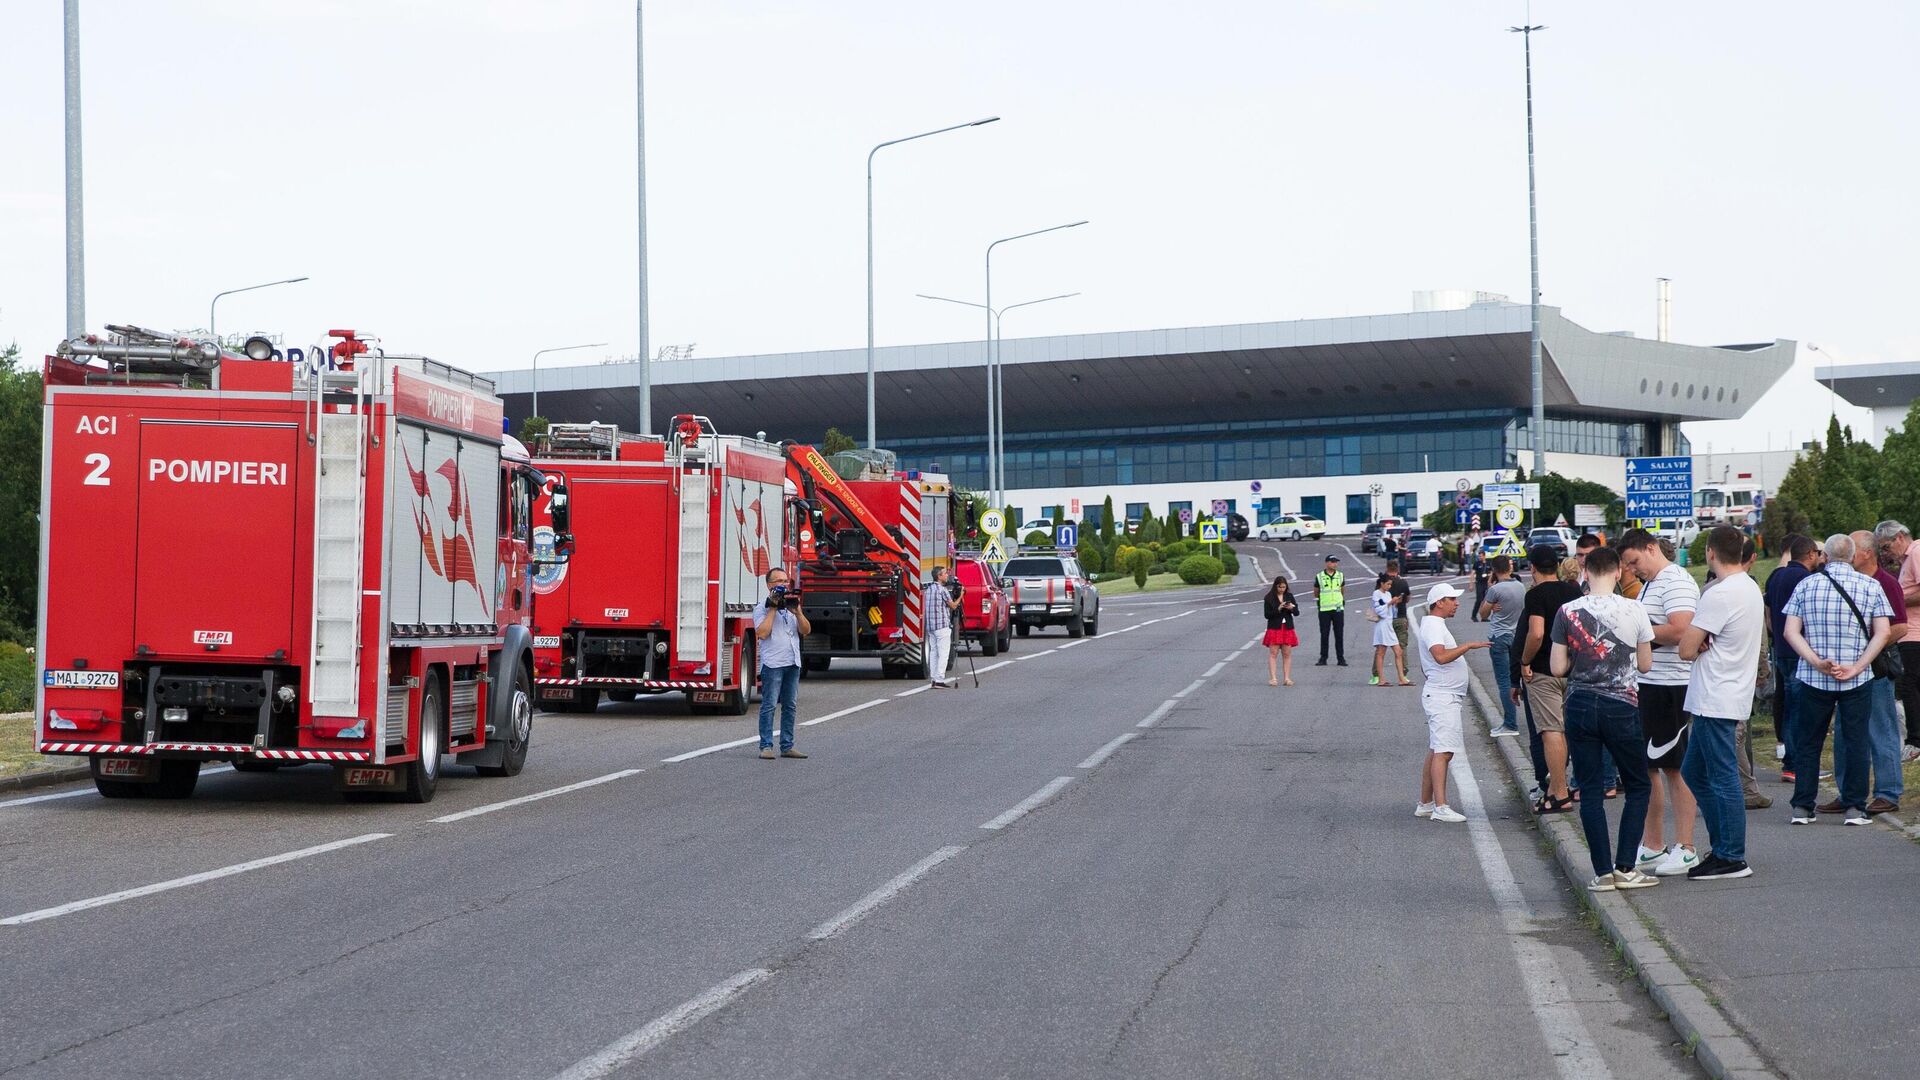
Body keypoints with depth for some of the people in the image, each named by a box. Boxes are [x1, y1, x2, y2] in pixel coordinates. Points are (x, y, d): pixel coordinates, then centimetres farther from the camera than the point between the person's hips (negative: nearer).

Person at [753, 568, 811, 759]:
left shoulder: (792, 603, 16)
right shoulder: (762, 606, 0)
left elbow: (806, 631, 8)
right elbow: (762, 633, -15)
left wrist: (798, 611, -6)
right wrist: (773, 609, -11)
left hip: (793, 662, 6)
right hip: (772, 662, -6)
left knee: (790, 706, 8)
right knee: (769, 706, -6)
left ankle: (787, 747, 13)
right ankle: (766, 746, -5)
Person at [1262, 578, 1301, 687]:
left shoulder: (1289, 596, 8)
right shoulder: (1269, 598, -2)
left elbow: (1297, 612, 8)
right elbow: (1267, 614, -6)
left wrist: (1292, 608, -14)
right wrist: (1278, 609, -19)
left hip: (1288, 628, 3)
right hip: (1274, 628, -3)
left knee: (1287, 654, 2)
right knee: (1273, 653, -6)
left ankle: (1287, 678, 5)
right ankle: (1273, 678, -8)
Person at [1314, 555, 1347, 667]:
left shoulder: (1341, 576, 8)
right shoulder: (1319, 577, 1)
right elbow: (1316, 592, 12)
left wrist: (1343, 601, 14)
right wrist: (1318, 601, 6)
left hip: (1338, 609, 2)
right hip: (1324, 610, -2)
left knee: (1339, 635, 2)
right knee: (1324, 635, 0)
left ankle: (1341, 658, 7)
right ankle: (1323, 658, 7)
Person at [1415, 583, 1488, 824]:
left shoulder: (1434, 625, 20)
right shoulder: (1433, 626, -13)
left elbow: (1425, 667, 27)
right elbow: (1441, 656, -30)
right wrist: (1468, 646, -26)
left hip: (1445, 697, 11)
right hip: (1443, 697, -11)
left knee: (1435, 751, 12)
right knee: (1442, 752, -16)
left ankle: (1425, 804, 16)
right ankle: (1440, 808, -21)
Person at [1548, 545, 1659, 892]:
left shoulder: (1567, 612, -5)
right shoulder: (1634, 611, -7)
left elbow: (1557, 668, -4)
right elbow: (1645, 664, 1)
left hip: (1580, 706, 1)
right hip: (1621, 707, -1)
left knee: (1590, 790, 7)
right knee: (1638, 786, 13)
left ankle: (1602, 872, 5)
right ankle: (1625, 868, 6)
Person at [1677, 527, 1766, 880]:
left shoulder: (1719, 595, -18)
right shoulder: (1751, 588, 13)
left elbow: (1687, 650, -17)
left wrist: (1697, 642, 4)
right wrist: (1704, 643, -5)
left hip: (1716, 701, -10)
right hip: (1730, 696, 10)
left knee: (1723, 778, -4)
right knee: (1694, 772, 16)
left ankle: (1732, 858, 0)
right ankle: (1722, 846, 20)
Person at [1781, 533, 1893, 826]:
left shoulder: (1806, 584, 1)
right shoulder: (1871, 586, 0)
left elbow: (1791, 631, -6)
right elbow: (1883, 633, -8)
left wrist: (1818, 663, -11)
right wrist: (1856, 667, -11)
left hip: (1812, 679, 1)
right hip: (1858, 681, -1)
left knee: (1808, 743, 9)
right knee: (1856, 741, 7)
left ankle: (1802, 807, 9)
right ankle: (1855, 808, 5)